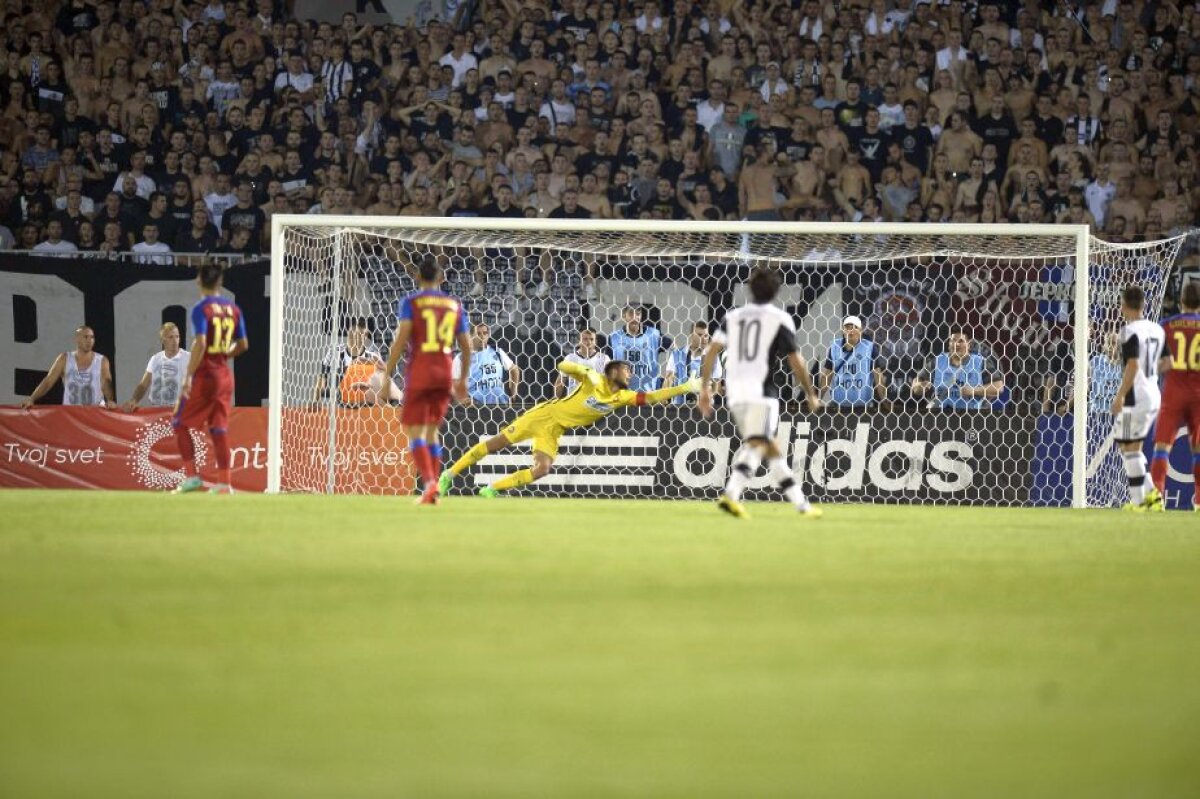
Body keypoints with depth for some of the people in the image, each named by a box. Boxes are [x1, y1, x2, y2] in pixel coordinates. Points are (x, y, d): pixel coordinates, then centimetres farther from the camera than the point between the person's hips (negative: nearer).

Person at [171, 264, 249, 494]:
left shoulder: (201, 309, -11)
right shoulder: (233, 309, 7)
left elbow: (200, 344, -21)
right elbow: (243, 345, 11)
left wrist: (188, 376, -18)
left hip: (204, 374, -6)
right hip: (225, 376, 6)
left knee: (180, 424, 6)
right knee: (219, 429, 8)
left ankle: (192, 476, -1)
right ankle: (224, 482, 4)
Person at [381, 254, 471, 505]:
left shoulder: (410, 302, -2)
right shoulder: (454, 305, 11)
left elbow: (401, 339, -13)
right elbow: (466, 346, 12)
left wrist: (387, 373, -9)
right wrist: (463, 379, 23)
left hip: (419, 373, -4)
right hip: (444, 373, 4)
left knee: (415, 430, -3)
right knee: (432, 430, 14)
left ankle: (430, 483, -22)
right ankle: (433, 490, 10)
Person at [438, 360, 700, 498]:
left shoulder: (624, 397, 0)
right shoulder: (595, 380, -14)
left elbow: (653, 397, -4)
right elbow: (563, 366, -17)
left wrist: (686, 387, -11)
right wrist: (585, 371, -33)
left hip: (554, 431, 5)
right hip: (545, 414, -5)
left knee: (542, 470, -14)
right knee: (497, 443, -4)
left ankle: (491, 490, -2)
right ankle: (450, 473, 8)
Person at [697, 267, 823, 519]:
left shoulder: (733, 316, 15)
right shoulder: (780, 319, 2)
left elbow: (711, 352, 7)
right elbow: (796, 363, 0)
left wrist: (705, 388, 11)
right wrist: (811, 395, 10)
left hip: (735, 393, 5)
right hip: (761, 389, -5)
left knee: (771, 448, 14)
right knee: (756, 445, -13)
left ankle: (801, 504, 20)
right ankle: (731, 494, -35)